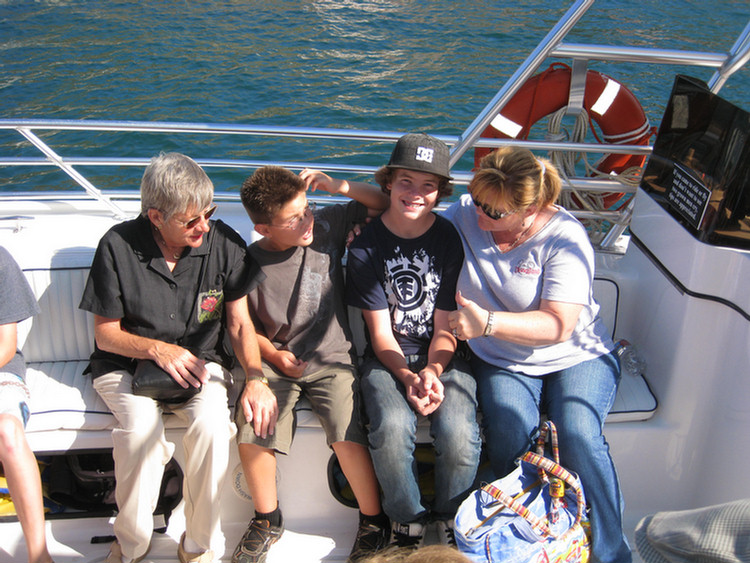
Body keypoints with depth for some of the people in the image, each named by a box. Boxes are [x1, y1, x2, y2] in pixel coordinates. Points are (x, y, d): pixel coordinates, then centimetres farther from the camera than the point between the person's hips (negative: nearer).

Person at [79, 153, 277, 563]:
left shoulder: (224, 244, -9)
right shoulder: (118, 246, -12)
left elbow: (240, 324, -2)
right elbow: (106, 333, -4)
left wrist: (255, 378, -19)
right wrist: (158, 349, -22)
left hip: (200, 361, 1)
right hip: (127, 364, -1)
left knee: (212, 423, -31)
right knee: (141, 428, -32)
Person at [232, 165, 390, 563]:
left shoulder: (327, 226, -3)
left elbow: (382, 204, 5)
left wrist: (339, 187, -10)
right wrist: (275, 355, -8)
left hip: (330, 358, -1)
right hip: (275, 362, 1)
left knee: (347, 433, -23)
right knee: (251, 432, -19)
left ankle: (374, 520, 2)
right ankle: (267, 519, 10)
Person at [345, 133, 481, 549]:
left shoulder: (451, 241, -1)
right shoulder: (366, 246, -3)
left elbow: (445, 327, -1)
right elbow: (380, 332, -4)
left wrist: (433, 370, -19)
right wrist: (407, 377, -21)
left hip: (443, 357, 1)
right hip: (390, 358, 0)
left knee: (459, 435, -27)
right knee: (392, 430, -30)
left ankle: (451, 519, 4)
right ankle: (407, 520, -1)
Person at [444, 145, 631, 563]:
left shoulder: (564, 238, -16)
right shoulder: (464, 216, -5)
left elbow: (558, 326, -23)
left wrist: (487, 322, -35)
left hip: (577, 358, -2)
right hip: (503, 364, 2)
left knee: (579, 433, -29)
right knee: (510, 434, -28)